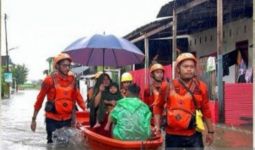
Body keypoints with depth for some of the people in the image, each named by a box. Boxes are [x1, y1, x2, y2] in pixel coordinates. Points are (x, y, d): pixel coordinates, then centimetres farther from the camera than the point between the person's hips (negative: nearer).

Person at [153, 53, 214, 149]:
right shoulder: (169, 87, -3)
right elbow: (158, 105, 11)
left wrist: (210, 131, 11)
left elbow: (206, 110, 8)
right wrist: (157, 125, 3)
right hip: (173, 135, 0)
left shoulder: (201, 87, -1)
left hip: (194, 135, 0)